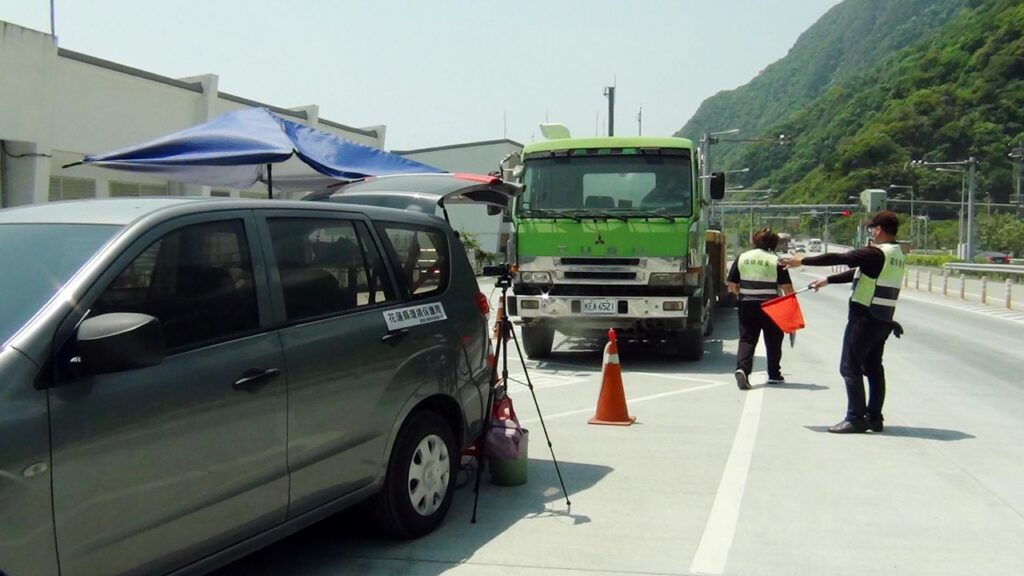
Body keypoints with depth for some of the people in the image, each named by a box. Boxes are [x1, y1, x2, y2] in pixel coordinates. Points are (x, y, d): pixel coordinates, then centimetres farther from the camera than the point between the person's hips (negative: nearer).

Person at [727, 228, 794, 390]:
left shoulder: (742, 258, 3)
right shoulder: (776, 261, -5)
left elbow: (731, 285, 5)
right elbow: (787, 287, -9)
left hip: (747, 305, 2)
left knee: (747, 339, 2)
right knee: (773, 341, 13)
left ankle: (742, 368, -20)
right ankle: (774, 374, 22)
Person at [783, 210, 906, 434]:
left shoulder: (876, 253, -17)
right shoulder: (897, 255, 12)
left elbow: (839, 258, -19)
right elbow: (859, 272, 18)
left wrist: (803, 260, -11)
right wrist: (827, 280, 22)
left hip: (864, 317, -9)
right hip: (883, 320, 9)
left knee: (850, 367, -3)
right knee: (873, 367, 14)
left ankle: (855, 418, -3)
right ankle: (874, 418, 18)